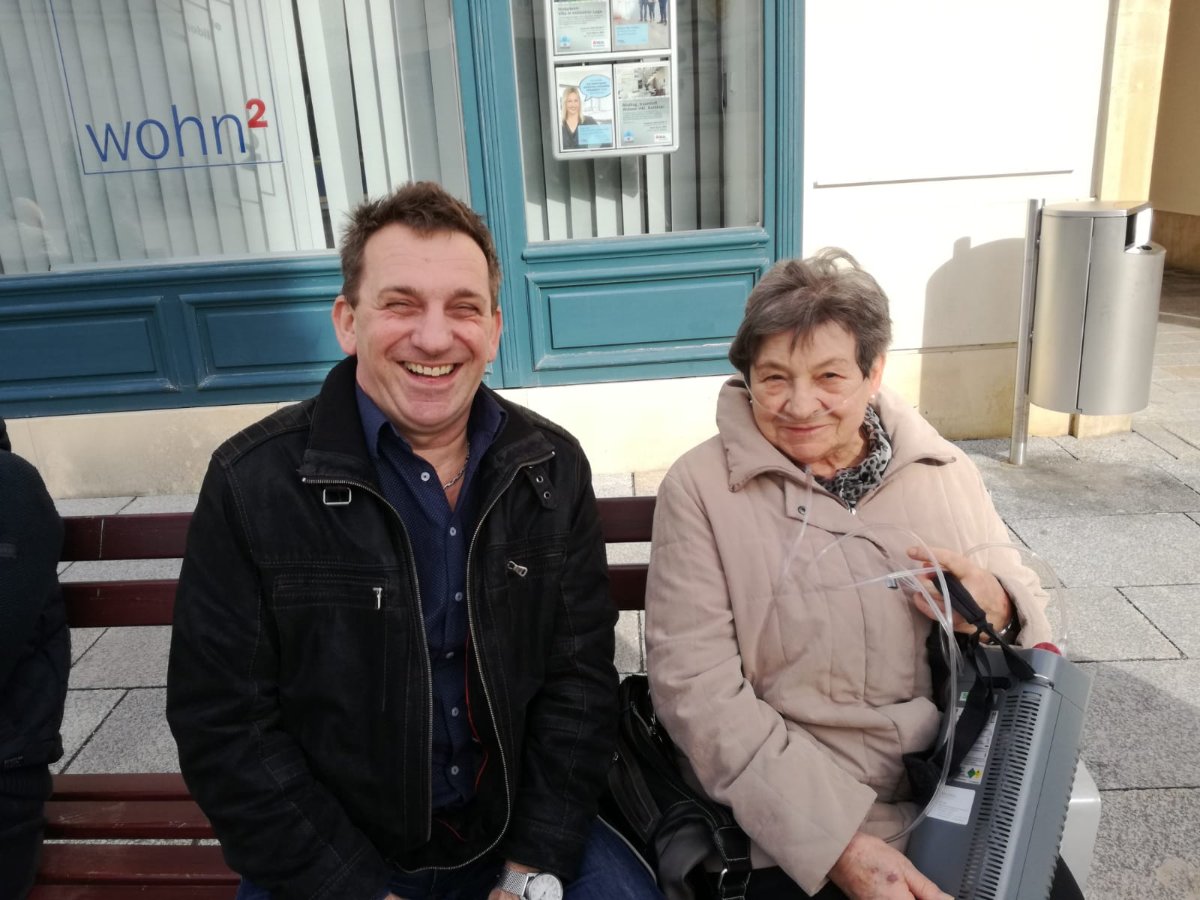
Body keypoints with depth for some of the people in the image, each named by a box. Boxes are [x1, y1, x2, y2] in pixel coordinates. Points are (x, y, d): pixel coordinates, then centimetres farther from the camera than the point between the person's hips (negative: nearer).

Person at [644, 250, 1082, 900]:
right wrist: (837, 843, -20)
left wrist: (998, 613, -11)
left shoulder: (944, 471, 3)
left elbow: (1034, 619, 13)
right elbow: (696, 687, -13)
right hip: (790, 828, -3)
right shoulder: (700, 488, -8)